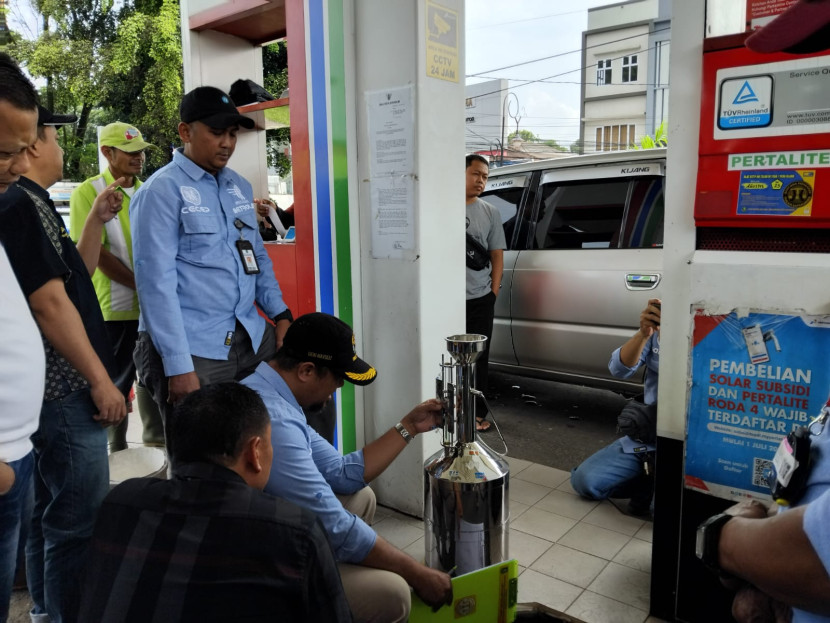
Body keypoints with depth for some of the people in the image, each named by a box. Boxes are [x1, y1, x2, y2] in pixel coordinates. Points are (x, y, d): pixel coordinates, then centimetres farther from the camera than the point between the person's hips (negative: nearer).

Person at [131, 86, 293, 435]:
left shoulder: (240, 187, 12)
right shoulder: (161, 190, -8)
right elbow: (155, 281, -13)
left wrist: (280, 314, 7)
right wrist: (178, 366, -16)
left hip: (252, 339, 6)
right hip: (192, 351, -6)